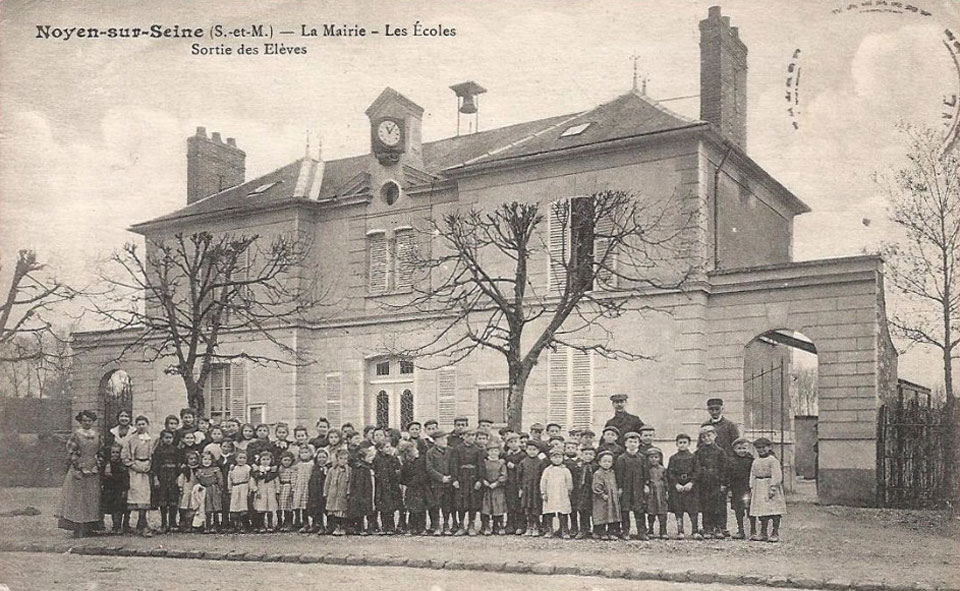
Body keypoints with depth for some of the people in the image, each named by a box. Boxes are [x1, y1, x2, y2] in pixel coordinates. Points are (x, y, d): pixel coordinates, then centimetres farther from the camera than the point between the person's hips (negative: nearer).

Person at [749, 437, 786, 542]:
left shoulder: (773, 460, -6)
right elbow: (752, 475, 17)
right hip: (759, 488, 6)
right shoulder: (755, 461, 15)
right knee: (762, 511, 8)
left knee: (774, 511, -4)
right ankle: (763, 534, 14)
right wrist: (752, 488, 9)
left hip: (769, 486, -6)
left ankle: (775, 534, 2)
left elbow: (776, 475, -13)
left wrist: (773, 487, -20)